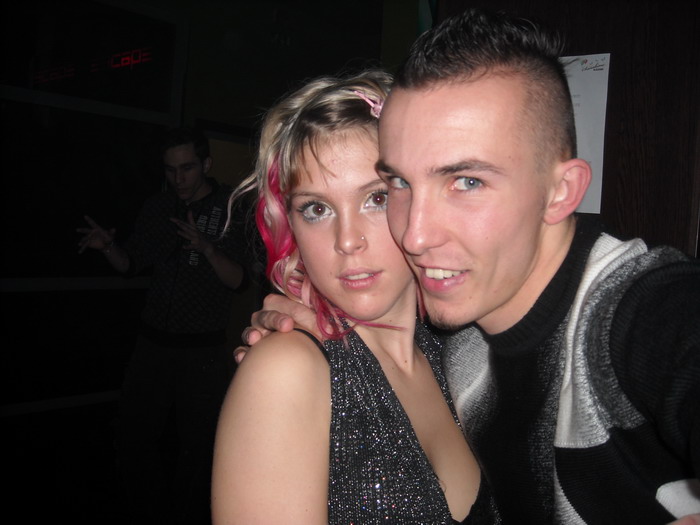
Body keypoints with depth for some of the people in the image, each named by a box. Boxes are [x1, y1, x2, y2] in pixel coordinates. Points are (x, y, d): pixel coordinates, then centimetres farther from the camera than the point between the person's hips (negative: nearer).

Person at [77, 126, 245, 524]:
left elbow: (237, 279, -11)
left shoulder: (232, 208, -6)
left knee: (198, 452, 4)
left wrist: (207, 248, -29)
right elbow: (132, 264, 14)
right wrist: (107, 246, -6)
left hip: (203, 352, -4)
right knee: (136, 443, 10)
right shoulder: (158, 208, 9)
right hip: (153, 343, 5)